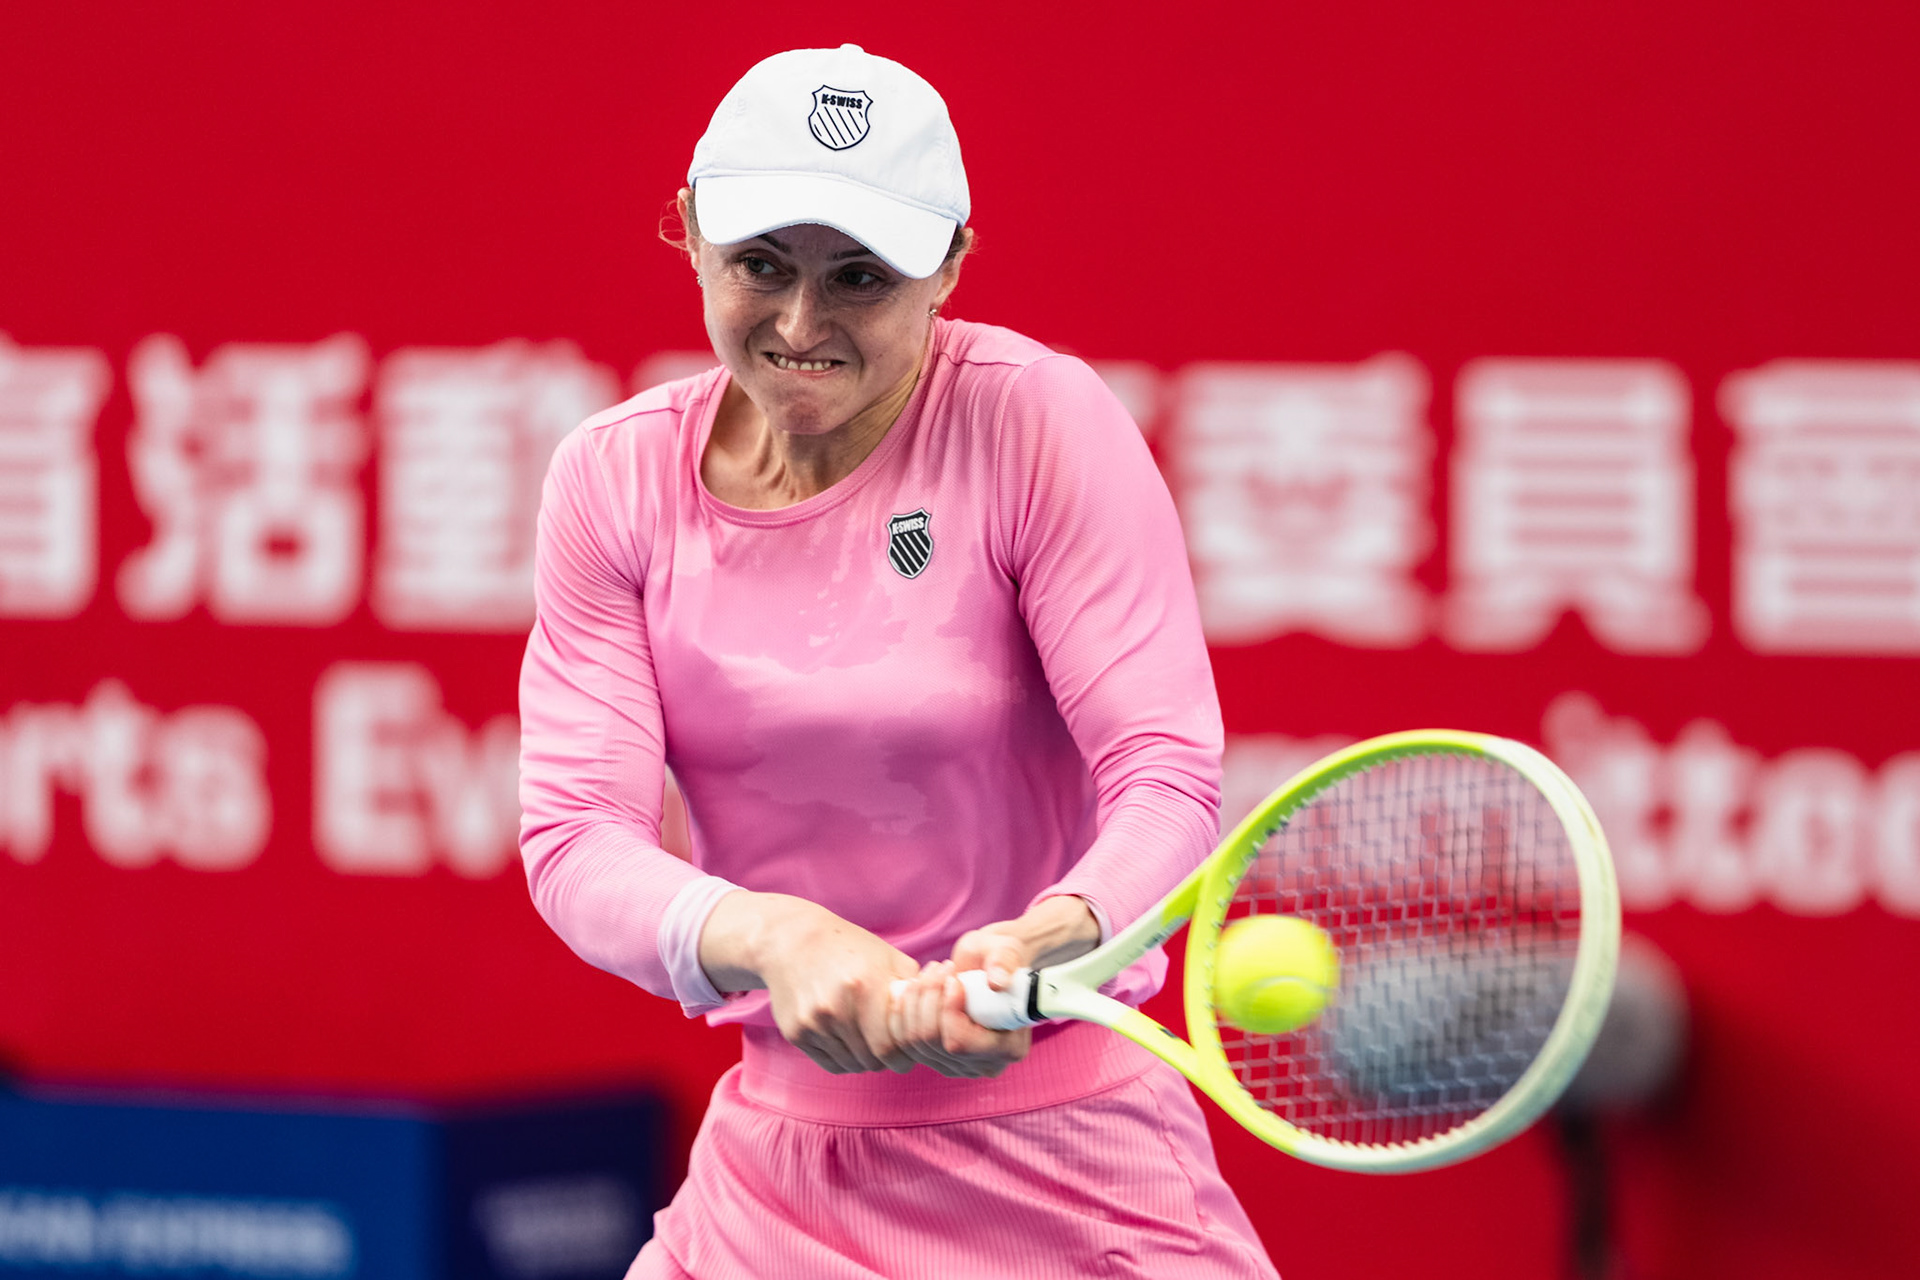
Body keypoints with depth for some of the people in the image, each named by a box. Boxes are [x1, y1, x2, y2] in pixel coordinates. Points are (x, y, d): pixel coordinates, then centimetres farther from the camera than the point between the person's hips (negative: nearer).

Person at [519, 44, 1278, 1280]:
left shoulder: (1039, 421, -11)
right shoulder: (616, 478, 0)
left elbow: (1168, 781, -16)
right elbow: (575, 831, -7)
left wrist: (1040, 945, -37)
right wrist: (768, 938, -28)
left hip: (1065, 1173, -3)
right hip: (774, 1168, 4)